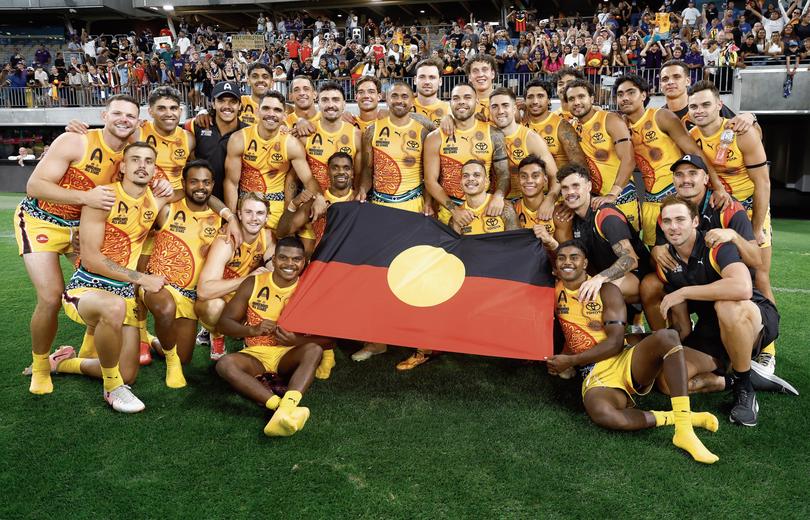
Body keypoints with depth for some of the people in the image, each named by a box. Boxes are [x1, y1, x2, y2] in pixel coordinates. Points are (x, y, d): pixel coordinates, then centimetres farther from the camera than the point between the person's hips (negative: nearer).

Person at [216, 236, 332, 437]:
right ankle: (283, 407, -44)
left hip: (288, 355, 0)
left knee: (314, 350, -32)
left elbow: (327, 338, -6)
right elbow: (224, 322, 0)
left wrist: (297, 340, -25)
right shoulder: (253, 284, -2)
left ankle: (286, 407, -52)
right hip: (255, 353, 1)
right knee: (225, 364, -30)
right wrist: (253, 330, -19)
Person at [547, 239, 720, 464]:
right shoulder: (554, 292, 11)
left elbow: (615, 342, -7)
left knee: (667, 337, -32)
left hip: (625, 361, 1)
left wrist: (571, 361, -9)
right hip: (596, 376, -1)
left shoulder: (607, 291, 3)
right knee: (599, 412, -39)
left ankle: (684, 430, -34)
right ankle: (674, 417, -19)